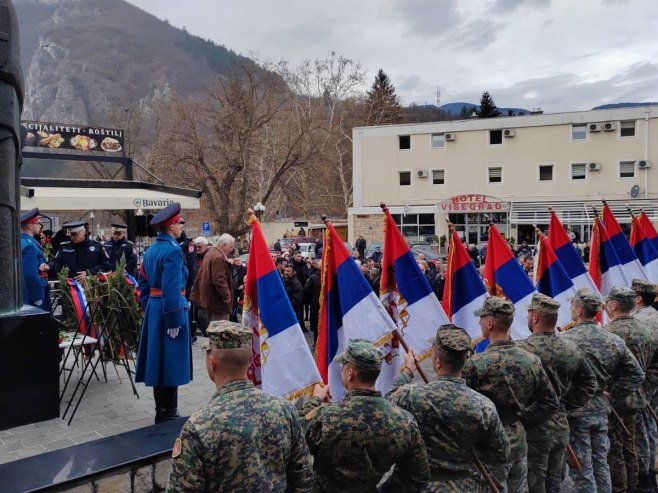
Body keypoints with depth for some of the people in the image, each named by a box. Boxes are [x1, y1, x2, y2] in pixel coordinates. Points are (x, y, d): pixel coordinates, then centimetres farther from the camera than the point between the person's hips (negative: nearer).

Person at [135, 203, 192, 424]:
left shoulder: (151, 250, 11)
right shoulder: (172, 251, -16)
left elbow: (143, 283, 15)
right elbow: (171, 289, -22)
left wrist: (147, 309, 20)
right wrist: (174, 321, -19)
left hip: (153, 308, 9)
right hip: (168, 309, -9)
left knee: (159, 360, 15)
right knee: (170, 362, 0)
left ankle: (162, 412, 27)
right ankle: (167, 414, 8)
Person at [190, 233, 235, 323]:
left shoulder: (211, 252, 16)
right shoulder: (219, 257, -19)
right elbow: (219, 280, -27)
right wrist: (227, 296, -21)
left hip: (209, 298, 11)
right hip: (218, 301, -11)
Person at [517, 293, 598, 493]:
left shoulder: (523, 349, -20)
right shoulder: (571, 350, 2)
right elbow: (589, 384, 13)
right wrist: (565, 405, 13)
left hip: (533, 429, -6)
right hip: (561, 426, 7)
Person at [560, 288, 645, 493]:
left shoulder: (565, 340, -19)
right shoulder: (614, 340, 0)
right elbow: (637, 375, 6)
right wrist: (612, 395, 10)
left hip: (575, 411, -6)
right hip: (601, 410, 6)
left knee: (581, 470, 5)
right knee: (600, 464, 19)